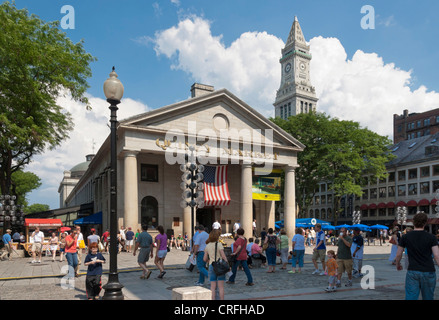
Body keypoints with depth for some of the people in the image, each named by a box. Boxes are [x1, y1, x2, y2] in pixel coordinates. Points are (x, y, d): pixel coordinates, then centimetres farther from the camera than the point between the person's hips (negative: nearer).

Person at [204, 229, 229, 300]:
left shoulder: (207, 246, 6)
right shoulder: (219, 244, -8)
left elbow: (205, 259, 8)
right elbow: (223, 256, -14)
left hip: (211, 266, 4)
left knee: (213, 287, 8)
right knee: (221, 287, 4)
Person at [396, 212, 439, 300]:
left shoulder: (405, 237, 1)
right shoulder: (431, 237, -2)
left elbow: (398, 254, 8)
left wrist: (398, 265, 25)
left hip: (412, 272, 0)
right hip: (428, 273, 0)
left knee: (410, 297, -2)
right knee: (428, 298, 16)